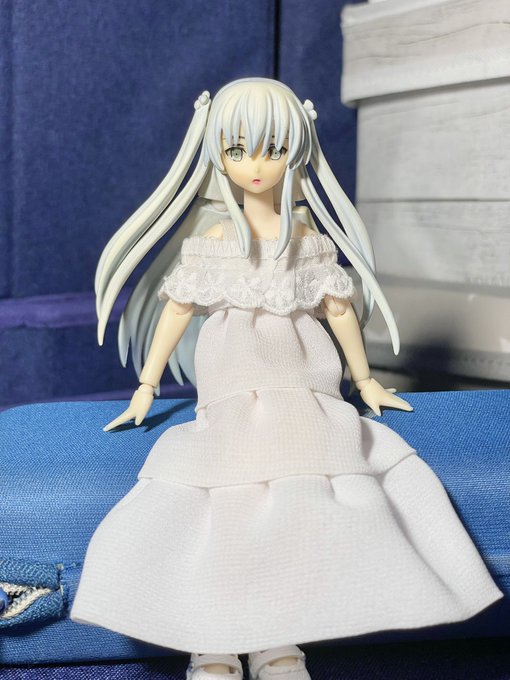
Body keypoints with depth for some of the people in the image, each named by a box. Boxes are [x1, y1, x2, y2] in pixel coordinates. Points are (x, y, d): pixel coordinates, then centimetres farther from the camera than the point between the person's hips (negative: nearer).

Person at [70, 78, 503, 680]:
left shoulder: (310, 241, 8)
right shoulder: (209, 241, 4)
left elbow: (339, 309, 15)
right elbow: (177, 310, 9)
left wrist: (366, 381, 22)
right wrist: (146, 388, 9)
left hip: (301, 387, 2)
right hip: (232, 392, -1)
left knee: (300, 491, -21)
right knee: (226, 494, -22)